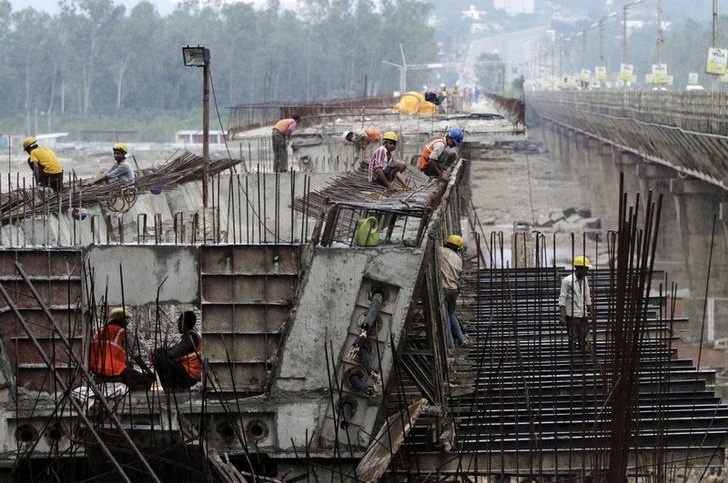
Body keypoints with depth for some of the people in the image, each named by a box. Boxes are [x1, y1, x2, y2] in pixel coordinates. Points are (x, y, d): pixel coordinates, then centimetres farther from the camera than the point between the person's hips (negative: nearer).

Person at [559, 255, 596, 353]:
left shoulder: (584, 280, 9)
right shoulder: (567, 281, -11)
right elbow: (562, 299, -12)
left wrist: (592, 312, 14)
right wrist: (562, 316, -17)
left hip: (583, 315, 6)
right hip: (572, 316, -6)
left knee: (583, 341, 7)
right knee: (573, 341, -1)